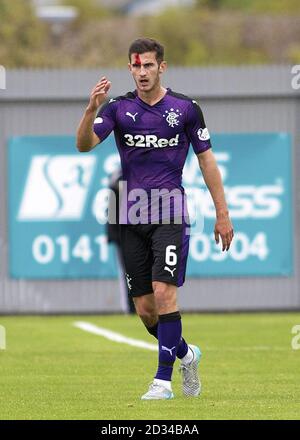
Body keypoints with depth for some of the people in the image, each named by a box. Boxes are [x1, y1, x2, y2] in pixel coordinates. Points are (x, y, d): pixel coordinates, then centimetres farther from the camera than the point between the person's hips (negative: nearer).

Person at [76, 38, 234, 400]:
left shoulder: (185, 108, 1)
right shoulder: (118, 108, 3)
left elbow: (206, 159, 7)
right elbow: (84, 144, -12)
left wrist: (222, 213, 5)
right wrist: (91, 109, -31)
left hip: (169, 214, -3)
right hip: (132, 217, 3)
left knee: (164, 293, -18)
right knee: (145, 309, 4)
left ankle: (163, 380, -12)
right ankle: (185, 354, 31)